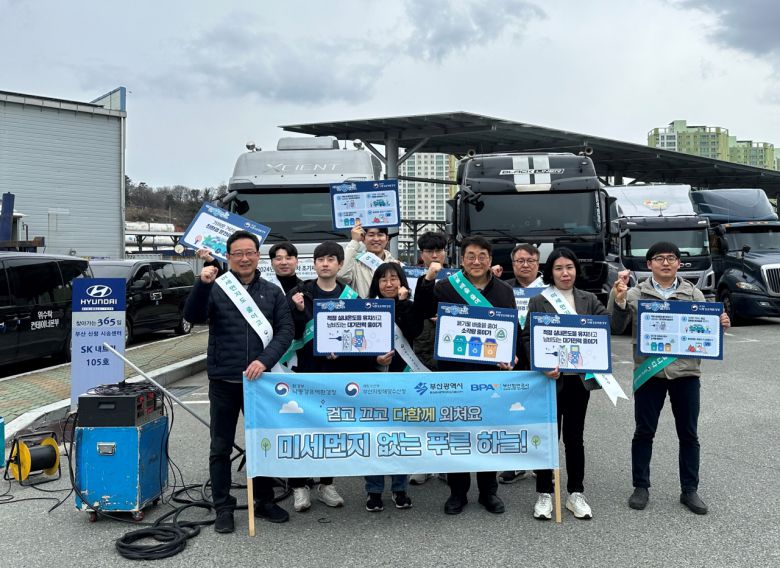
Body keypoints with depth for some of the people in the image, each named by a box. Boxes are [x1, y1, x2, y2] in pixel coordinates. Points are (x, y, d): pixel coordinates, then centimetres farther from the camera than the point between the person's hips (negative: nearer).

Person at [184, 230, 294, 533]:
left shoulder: (272, 292, 6)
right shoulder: (216, 289, 2)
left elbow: (285, 331, -2)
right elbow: (192, 316, -13)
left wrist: (264, 360, -17)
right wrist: (202, 284, -29)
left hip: (259, 379, 1)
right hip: (223, 382, -1)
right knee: (221, 447, 7)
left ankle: (265, 501, 27)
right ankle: (223, 507, 19)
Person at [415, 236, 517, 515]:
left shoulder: (504, 291, 8)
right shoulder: (446, 286, 1)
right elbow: (422, 312, -11)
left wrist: (510, 357, -7)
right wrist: (427, 280, -20)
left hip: (492, 371, 2)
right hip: (455, 371, -1)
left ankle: (489, 491, 25)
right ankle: (457, 492, 20)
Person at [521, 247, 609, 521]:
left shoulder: (588, 300, 7)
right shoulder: (538, 301, -1)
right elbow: (528, 339, -4)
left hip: (579, 378, 3)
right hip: (551, 378, -2)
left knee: (574, 436, 12)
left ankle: (576, 493, 23)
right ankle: (544, 494, 16)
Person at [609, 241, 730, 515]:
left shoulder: (693, 293, 7)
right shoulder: (635, 294, 1)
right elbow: (617, 327, -3)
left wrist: (720, 324, -12)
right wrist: (618, 299, -18)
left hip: (686, 371, 2)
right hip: (649, 372, -1)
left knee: (688, 433, 9)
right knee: (644, 431, 7)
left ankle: (690, 490, 22)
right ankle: (641, 487, 20)